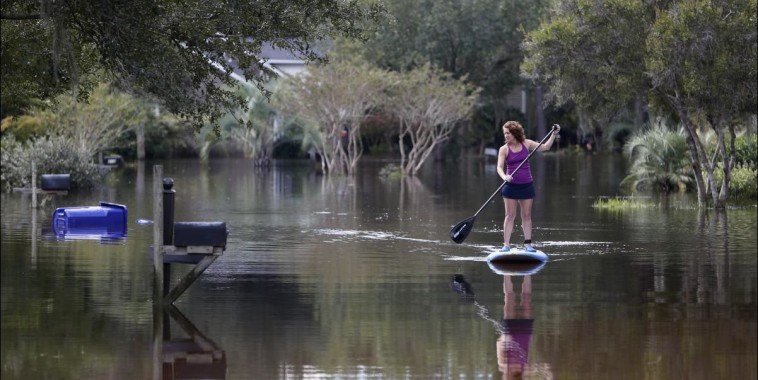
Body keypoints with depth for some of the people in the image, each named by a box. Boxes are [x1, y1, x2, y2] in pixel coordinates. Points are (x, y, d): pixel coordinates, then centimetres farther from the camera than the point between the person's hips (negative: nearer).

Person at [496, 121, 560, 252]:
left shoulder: (526, 144, 2)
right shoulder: (504, 149, -6)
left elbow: (545, 147, 8)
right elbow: (499, 167, -15)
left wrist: (554, 134, -2)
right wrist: (504, 177, -34)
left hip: (526, 185, 2)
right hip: (511, 186, -2)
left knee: (527, 216, 6)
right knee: (510, 216, -2)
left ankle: (527, 244, 12)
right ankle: (506, 245, 0)